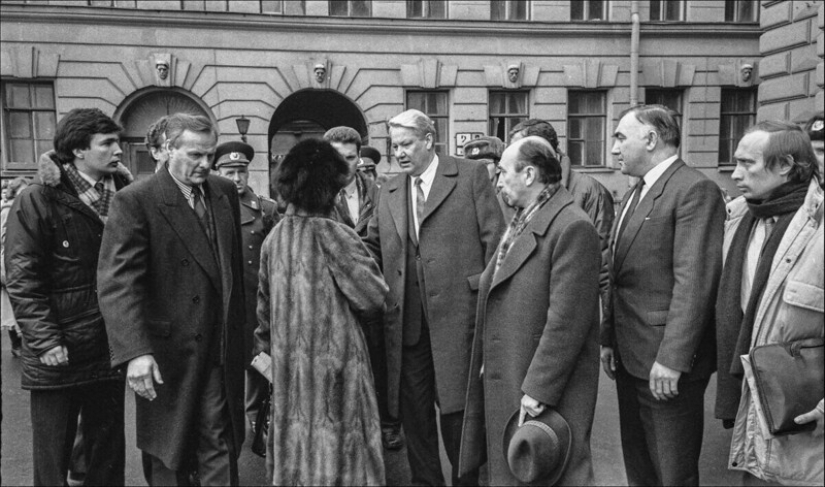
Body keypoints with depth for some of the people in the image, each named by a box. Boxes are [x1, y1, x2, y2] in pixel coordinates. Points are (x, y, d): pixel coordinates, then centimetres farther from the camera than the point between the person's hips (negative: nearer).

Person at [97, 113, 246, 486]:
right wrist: (135, 351, -27)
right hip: (168, 354, -4)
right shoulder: (135, 201, -12)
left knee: (221, 448, 10)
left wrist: (240, 328, 9)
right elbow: (117, 282, -18)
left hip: (222, 351, 4)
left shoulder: (226, 192, 6)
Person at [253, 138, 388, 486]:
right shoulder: (333, 235, -15)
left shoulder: (274, 238, 1)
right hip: (333, 361, -5)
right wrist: (363, 319, 7)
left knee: (297, 450, 18)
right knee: (335, 444, 7)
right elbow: (373, 298, -14)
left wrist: (265, 347, 22)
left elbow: (264, 304, 10)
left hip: (288, 364, 6)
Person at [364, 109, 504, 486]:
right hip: (406, 323, 5)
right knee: (413, 414, 12)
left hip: (458, 315, -4)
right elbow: (372, 249, 17)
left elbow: (495, 239, -3)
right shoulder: (388, 193, 15)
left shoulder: (470, 175, 1)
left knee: (457, 411, 3)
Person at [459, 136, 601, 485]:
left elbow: (566, 321, -22)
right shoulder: (521, 221, 12)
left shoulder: (572, 227, -18)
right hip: (503, 382, 9)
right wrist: (488, 362, 14)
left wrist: (539, 390, -21)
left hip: (549, 390, -9)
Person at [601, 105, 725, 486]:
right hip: (629, 357, 8)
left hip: (667, 366, -8)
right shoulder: (635, 194, 15)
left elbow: (694, 282, -20)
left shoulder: (695, 190, -13)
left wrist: (671, 358, -22)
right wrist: (608, 338, 11)